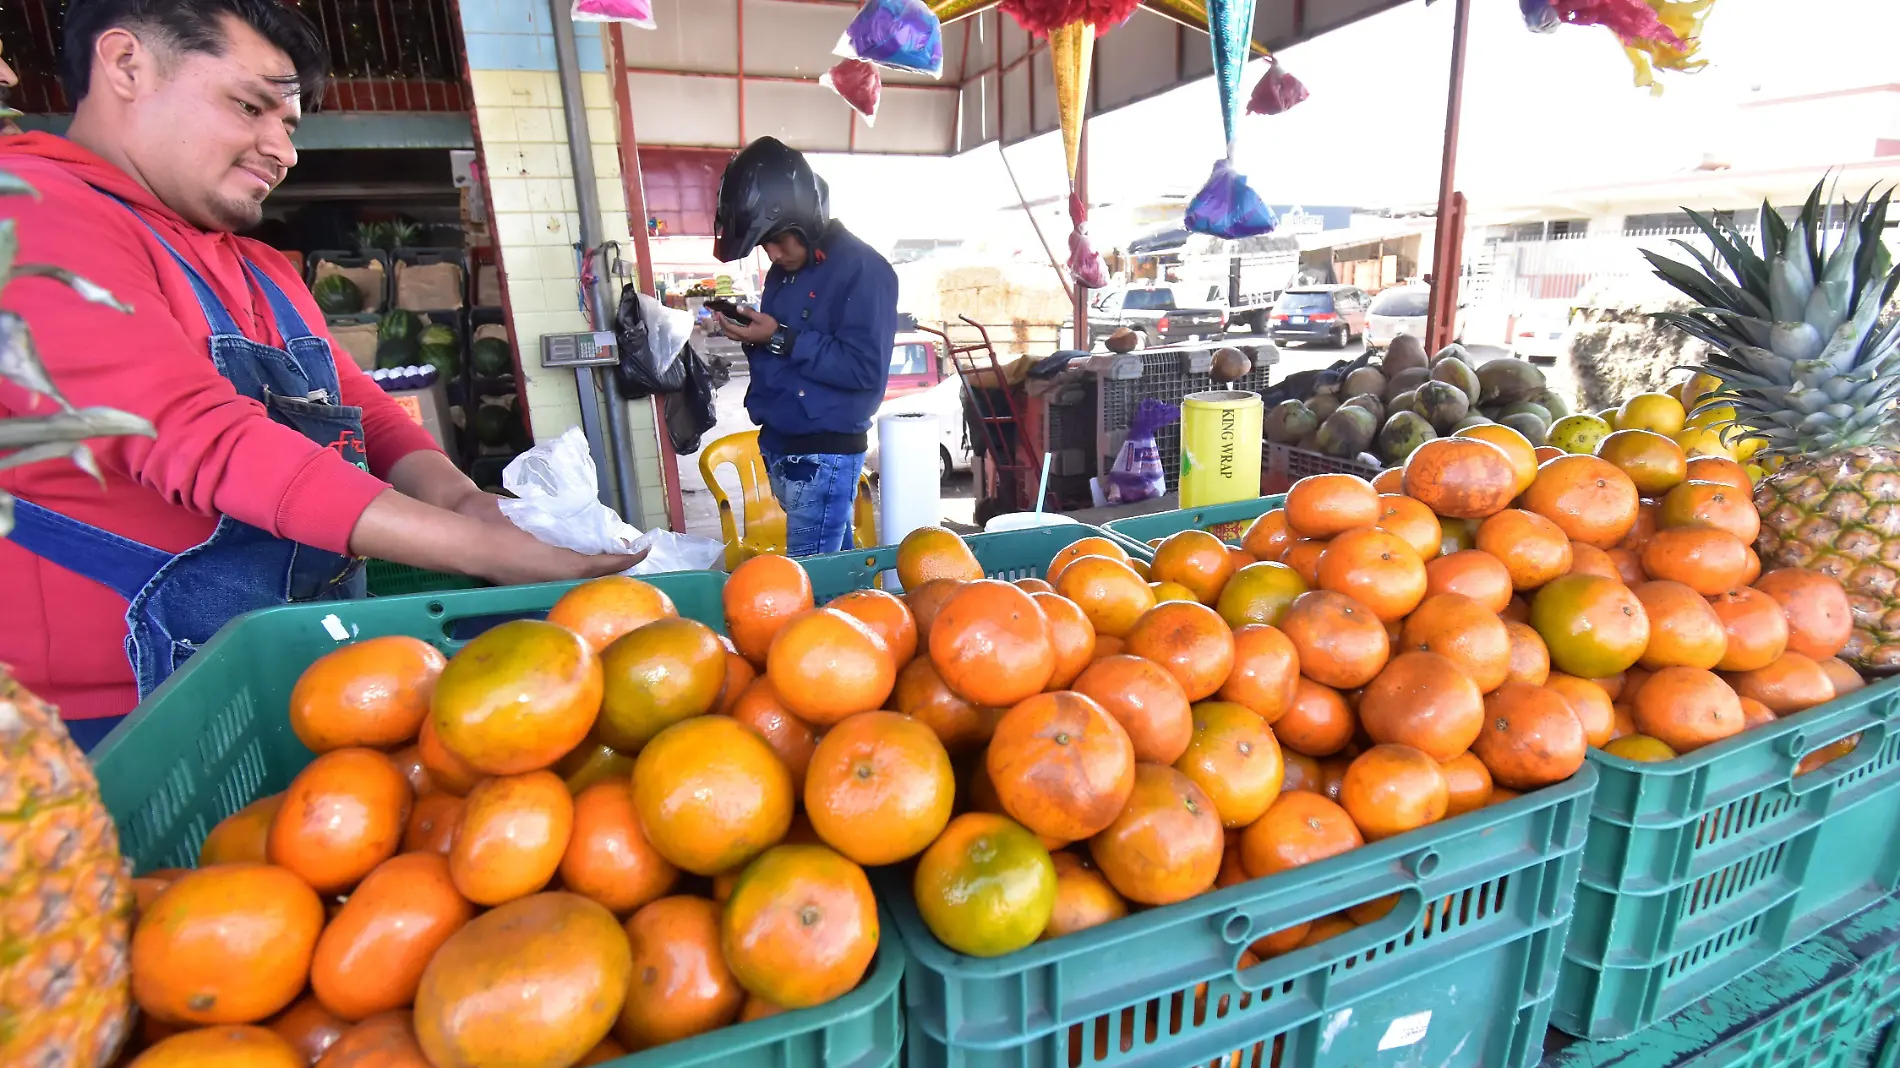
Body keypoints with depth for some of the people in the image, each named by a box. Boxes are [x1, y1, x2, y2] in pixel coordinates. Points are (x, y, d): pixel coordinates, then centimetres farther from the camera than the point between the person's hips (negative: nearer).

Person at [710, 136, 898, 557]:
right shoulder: (785, 268, 14)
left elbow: (865, 368, -20)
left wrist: (781, 339, -19)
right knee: (835, 560, 16)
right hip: (779, 444, 8)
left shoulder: (862, 269, -12)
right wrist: (751, 334, -2)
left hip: (825, 451, -8)